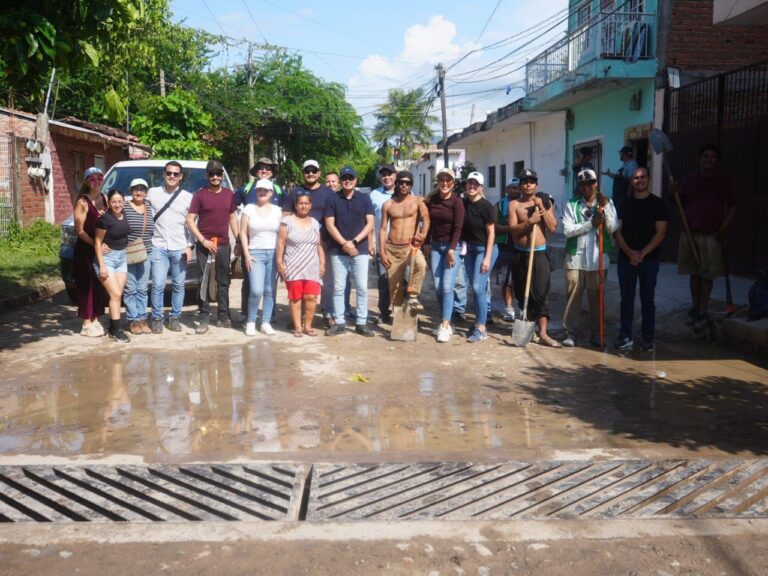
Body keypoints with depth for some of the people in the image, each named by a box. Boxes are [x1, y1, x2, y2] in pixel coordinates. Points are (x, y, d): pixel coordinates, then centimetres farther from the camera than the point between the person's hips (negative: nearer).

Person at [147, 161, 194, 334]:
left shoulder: (187, 197, 6)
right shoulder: (152, 193, 6)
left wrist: (189, 246, -2)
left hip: (180, 248, 1)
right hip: (158, 247, -1)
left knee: (179, 285, 5)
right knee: (158, 285, -6)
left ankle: (175, 317, 16)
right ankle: (156, 318, 7)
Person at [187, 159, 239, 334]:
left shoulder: (229, 194, 10)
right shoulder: (200, 194, -1)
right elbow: (190, 220, -3)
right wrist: (203, 240, -12)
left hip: (224, 244, 3)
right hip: (204, 245, -3)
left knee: (223, 282, 9)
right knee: (203, 282, -2)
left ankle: (224, 316, 17)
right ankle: (204, 319, 1)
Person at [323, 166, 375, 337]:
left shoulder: (365, 198, 6)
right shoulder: (332, 199, 4)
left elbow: (370, 224, 1)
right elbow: (329, 225, -1)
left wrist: (354, 242, -10)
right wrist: (344, 243, -12)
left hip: (360, 250, 0)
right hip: (338, 250, 0)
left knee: (362, 288, 0)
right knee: (338, 288, 3)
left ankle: (361, 323, 8)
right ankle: (339, 323, 10)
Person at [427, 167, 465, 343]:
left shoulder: (457, 202, -6)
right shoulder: (431, 200, 7)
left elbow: (458, 228, -11)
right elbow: (428, 223, 12)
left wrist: (452, 250, -17)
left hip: (452, 247, -5)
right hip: (436, 246, 5)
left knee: (447, 286, -11)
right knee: (437, 287, 3)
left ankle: (445, 326, -9)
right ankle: (446, 322, 14)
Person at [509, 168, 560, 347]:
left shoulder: (545, 202, 6)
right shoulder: (514, 204, 2)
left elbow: (553, 228, -4)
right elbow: (513, 229, -10)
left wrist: (542, 208, -10)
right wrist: (529, 221, -23)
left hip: (540, 253, -1)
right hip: (520, 254, 1)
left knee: (540, 293, -8)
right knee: (522, 293, 8)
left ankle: (543, 334, -10)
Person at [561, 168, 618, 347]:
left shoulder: (607, 203, 6)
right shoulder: (571, 205, 4)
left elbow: (613, 229, -5)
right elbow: (567, 230, -8)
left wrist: (606, 206, -13)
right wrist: (591, 223, -15)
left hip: (598, 259, 0)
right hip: (575, 258, 0)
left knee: (596, 297, 8)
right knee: (573, 296, 2)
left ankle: (596, 332, 18)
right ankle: (570, 332, 10)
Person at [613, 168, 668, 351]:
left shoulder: (657, 203, 2)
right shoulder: (625, 203, 8)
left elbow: (660, 232, -4)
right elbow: (617, 231, 4)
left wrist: (642, 253, -13)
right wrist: (629, 252, -11)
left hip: (649, 259, -2)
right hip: (626, 258, 2)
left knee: (647, 299, 2)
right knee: (626, 298, 4)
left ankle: (648, 338, 9)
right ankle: (626, 337, 10)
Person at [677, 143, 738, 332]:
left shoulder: (724, 181, 2)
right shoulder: (690, 179, 10)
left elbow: (734, 204, 4)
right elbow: (681, 202, 16)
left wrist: (727, 222, -11)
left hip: (711, 234, -3)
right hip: (690, 231, 3)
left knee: (707, 274, -2)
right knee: (694, 272, 9)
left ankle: (703, 312, 3)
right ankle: (695, 307, 19)